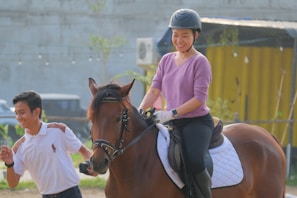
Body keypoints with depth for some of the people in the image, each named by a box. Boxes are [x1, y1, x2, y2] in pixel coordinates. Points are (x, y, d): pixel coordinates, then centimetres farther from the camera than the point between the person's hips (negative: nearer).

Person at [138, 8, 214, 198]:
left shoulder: (200, 62, -7)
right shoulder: (167, 60, 12)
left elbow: (200, 98, -15)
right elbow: (154, 90, 8)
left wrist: (171, 113, -23)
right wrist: (139, 111, -9)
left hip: (197, 121, -7)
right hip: (172, 123, 7)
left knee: (196, 160, -32)